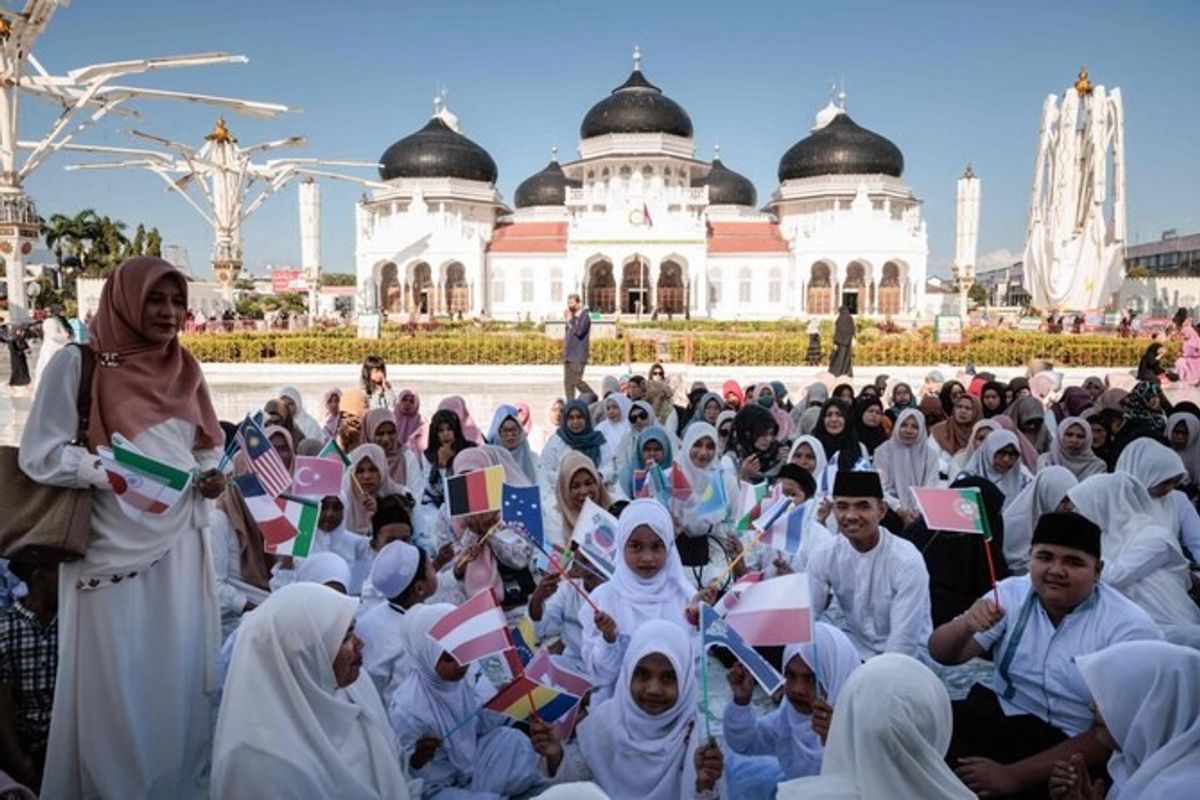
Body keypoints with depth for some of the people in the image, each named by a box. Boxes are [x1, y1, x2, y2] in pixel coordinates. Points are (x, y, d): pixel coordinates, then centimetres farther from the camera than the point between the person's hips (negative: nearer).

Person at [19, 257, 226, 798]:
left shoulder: (184, 370, 11)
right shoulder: (77, 363, -4)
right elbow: (39, 455, -8)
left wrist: (212, 478, -3)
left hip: (181, 547, 5)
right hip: (115, 551, -5)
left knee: (181, 680, 11)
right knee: (119, 686, 4)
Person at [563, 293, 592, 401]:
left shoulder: (584, 316, -6)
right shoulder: (571, 316, 16)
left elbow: (579, 332, -18)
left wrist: (569, 321, -12)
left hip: (578, 356, -8)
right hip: (568, 355, 8)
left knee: (577, 381, -10)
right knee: (568, 383, 6)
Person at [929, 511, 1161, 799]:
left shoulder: (1130, 628, -10)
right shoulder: (1012, 593, 2)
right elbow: (941, 655, 1)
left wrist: (1013, 776, -21)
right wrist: (965, 625, -24)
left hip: (1072, 750, -4)